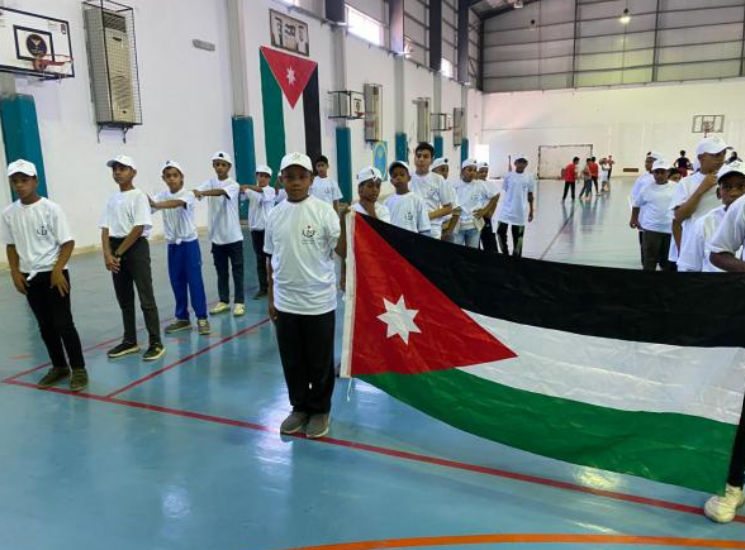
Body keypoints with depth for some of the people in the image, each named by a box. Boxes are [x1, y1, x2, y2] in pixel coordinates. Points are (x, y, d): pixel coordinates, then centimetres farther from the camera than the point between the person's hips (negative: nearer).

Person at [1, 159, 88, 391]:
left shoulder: (51, 209, -11)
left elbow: (68, 243, -10)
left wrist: (57, 270, -17)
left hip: (54, 274, -5)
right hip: (29, 277, 5)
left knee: (63, 323, -5)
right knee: (45, 326, 12)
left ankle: (78, 369, 7)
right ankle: (59, 367, 25)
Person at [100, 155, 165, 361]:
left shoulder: (139, 196, -7)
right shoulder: (112, 199, 12)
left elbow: (138, 229, -14)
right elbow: (105, 229, 7)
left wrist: (118, 253, -13)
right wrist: (107, 254, -8)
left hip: (136, 247, -7)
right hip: (116, 249, 7)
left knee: (146, 298, -6)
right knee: (124, 298, 13)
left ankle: (156, 343, 0)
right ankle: (130, 341, 24)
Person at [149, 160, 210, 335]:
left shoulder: (188, 195, -12)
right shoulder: (162, 196, 4)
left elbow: (177, 203, -33)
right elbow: (149, 206, -12)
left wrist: (156, 205, -49)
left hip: (189, 243, -5)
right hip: (172, 244, 5)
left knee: (195, 280, -3)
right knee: (177, 282, 9)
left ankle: (202, 318, 4)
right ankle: (182, 318, 19)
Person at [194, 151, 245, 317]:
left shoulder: (233, 185, -9)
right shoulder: (210, 183, 5)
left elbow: (221, 192, -29)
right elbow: (198, 191, -11)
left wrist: (202, 192, -43)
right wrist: (194, 192, -34)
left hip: (233, 235, -4)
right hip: (216, 235, 4)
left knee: (237, 270, 3)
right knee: (221, 271, 13)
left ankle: (239, 302, 11)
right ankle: (223, 301, 24)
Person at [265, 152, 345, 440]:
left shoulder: (324, 211, -9)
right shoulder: (275, 214, 4)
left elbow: (343, 252, -12)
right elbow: (271, 259, 11)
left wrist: (345, 224, -28)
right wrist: (270, 298, 12)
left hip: (319, 302, -4)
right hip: (285, 303, 4)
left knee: (320, 362, 9)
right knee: (292, 362, 15)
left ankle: (320, 410, 28)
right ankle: (299, 407, 33)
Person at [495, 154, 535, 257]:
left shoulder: (529, 178, -1)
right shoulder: (508, 176, -2)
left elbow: (530, 196, 7)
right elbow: (505, 192, 8)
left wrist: (531, 211, 9)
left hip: (520, 212, 0)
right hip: (506, 210, 0)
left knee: (518, 237, 7)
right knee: (501, 233, 0)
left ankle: (516, 257, 21)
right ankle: (505, 254, 22)